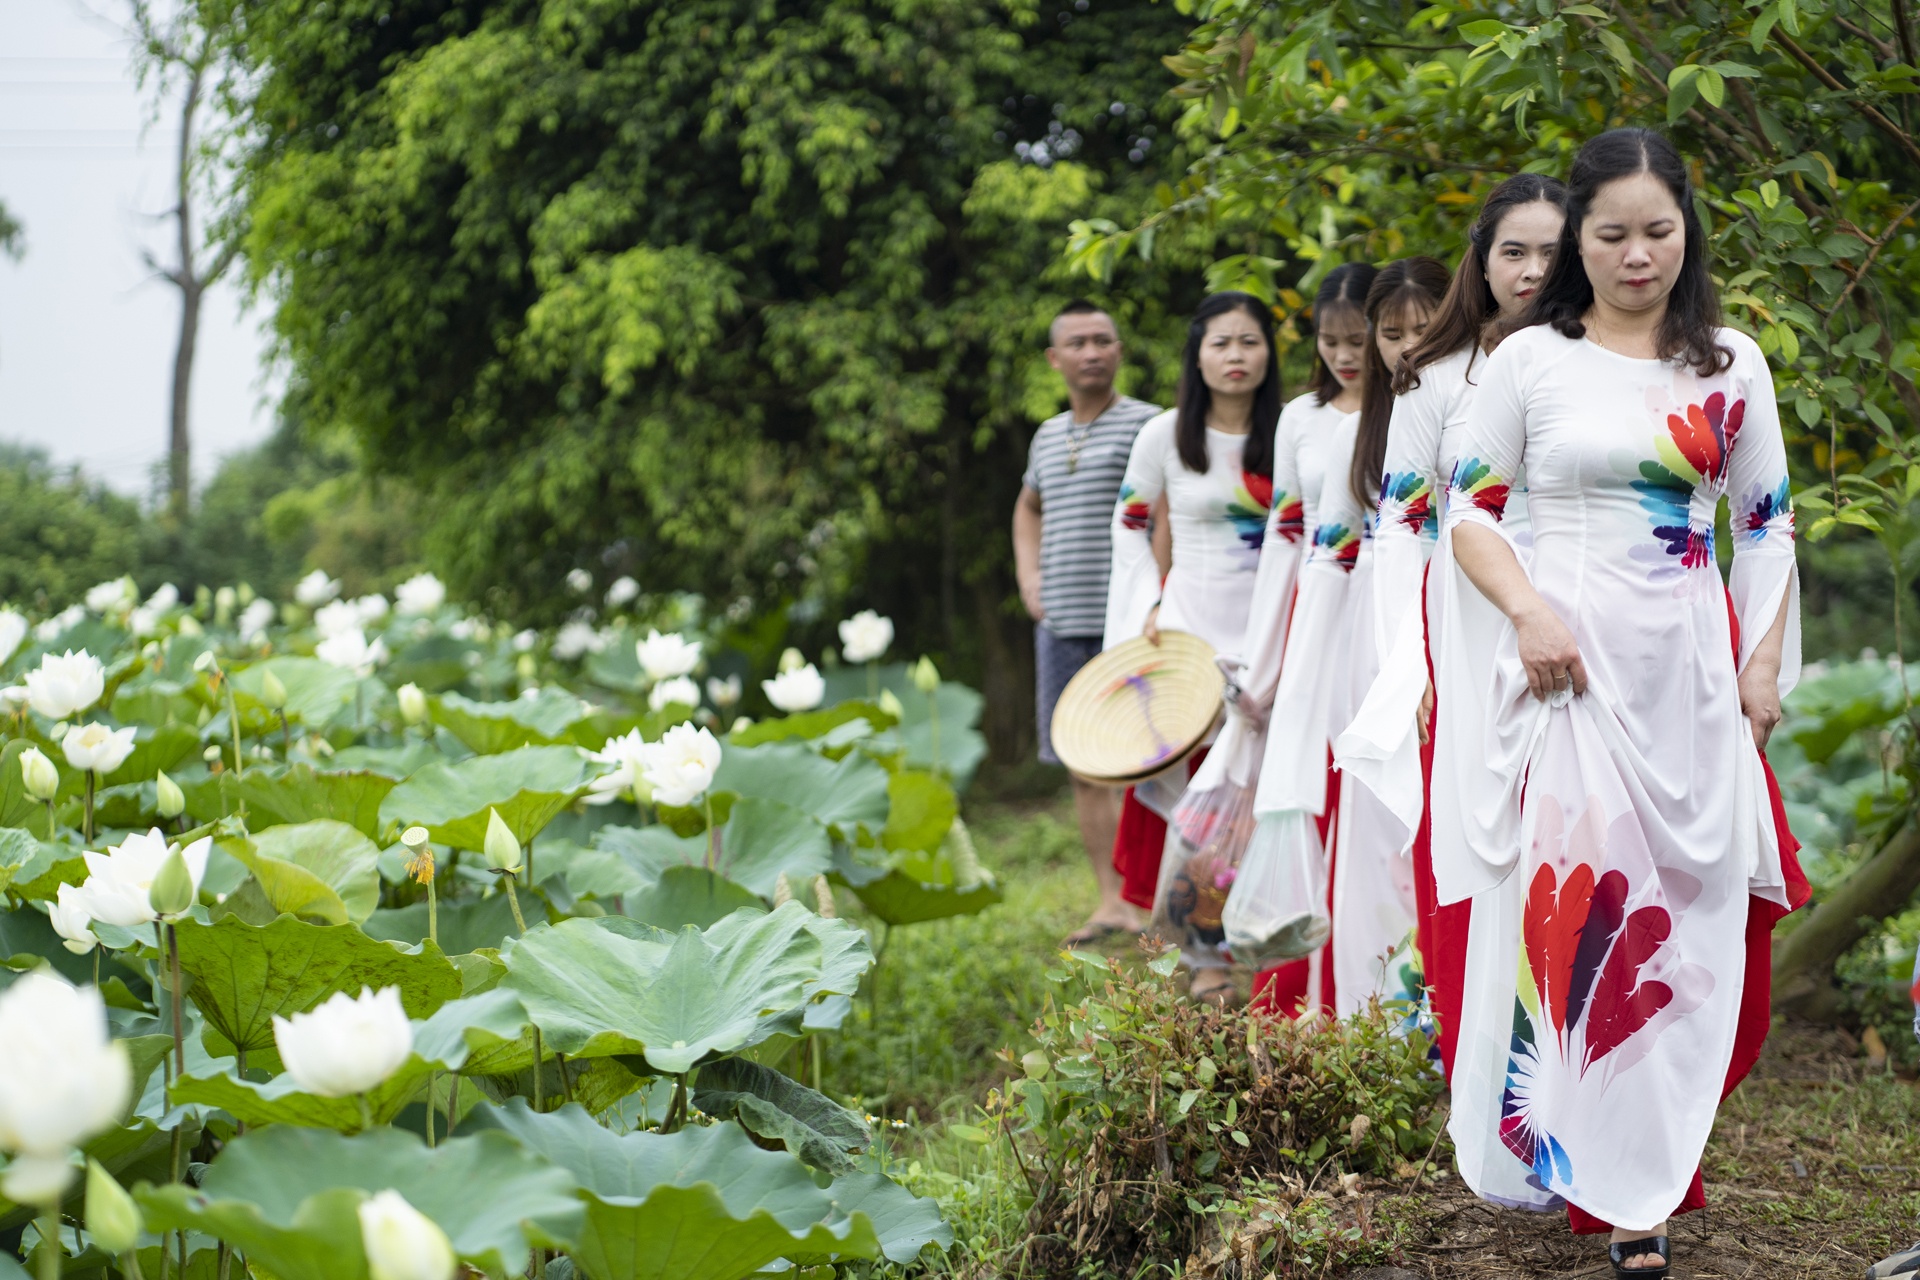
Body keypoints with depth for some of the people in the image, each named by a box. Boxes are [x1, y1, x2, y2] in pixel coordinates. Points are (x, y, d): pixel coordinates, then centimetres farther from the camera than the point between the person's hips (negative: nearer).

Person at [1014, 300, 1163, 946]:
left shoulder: (1146, 425, -5)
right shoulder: (1048, 436, 16)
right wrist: (1028, 578, 18)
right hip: (1062, 624, 7)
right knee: (1085, 768, 8)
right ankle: (1111, 900, 15)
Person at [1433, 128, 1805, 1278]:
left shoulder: (1731, 364, 8)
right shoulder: (1529, 359, 2)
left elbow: (1769, 523, 12)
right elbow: (1469, 510, 3)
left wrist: (1765, 662, 2)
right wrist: (1528, 611, -13)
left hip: (1686, 666, 2)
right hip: (1563, 656, -2)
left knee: (1681, 905, 2)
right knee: (1566, 892, -8)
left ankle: (1646, 1175, 13)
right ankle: (1571, 1149, 3)